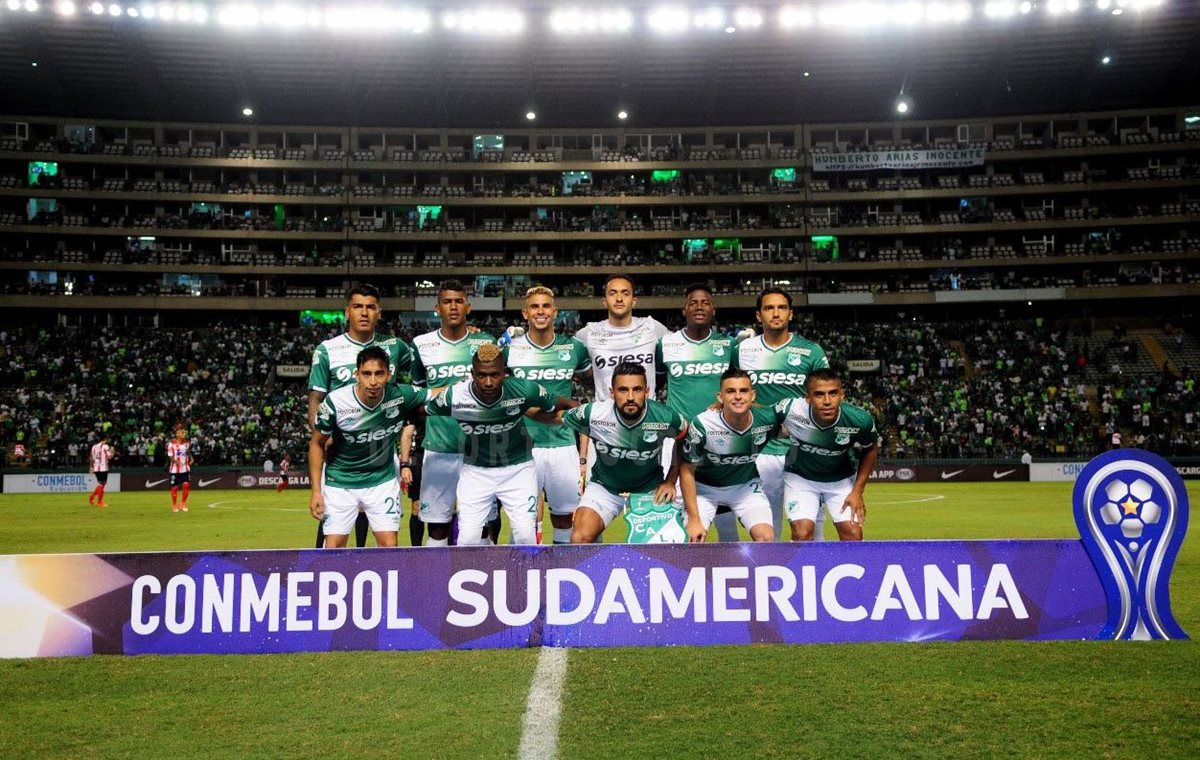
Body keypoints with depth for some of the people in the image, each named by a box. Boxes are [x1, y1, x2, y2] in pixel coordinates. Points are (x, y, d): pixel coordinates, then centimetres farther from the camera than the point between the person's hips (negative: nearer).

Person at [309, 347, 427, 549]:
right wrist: (316, 491, -8)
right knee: (333, 547, -1)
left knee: (389, 545, -5)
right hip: (340, 482, -1)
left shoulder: (401, 396, -20)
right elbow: (317, 444, -6)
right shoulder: (335, 403, -22)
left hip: (383, 480, 1)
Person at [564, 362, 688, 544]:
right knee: (580, 539, -19)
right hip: (604, 486, 0)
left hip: (649, 488, 1)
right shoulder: (593, 414, -27)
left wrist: (670, 481, -3)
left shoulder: (666, 418, -23)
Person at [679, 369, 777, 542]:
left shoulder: (767, 419, -24)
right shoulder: (702, 424, -30)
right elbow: (687, 471, -17)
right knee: (693, 539, -17)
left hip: (746, 485, 2)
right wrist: (694, 519, -17)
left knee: (766, 537, -15)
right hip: (704, 486, -2)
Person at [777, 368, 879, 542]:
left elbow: (871, 450, -5)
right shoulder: (790, 410, -33)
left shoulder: (860, 419, -28)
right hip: (799, 477, -1)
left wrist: (858, 491, -7)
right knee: (802, 533, -16)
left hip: (842, 479, 1)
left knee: (853, 533, -7)